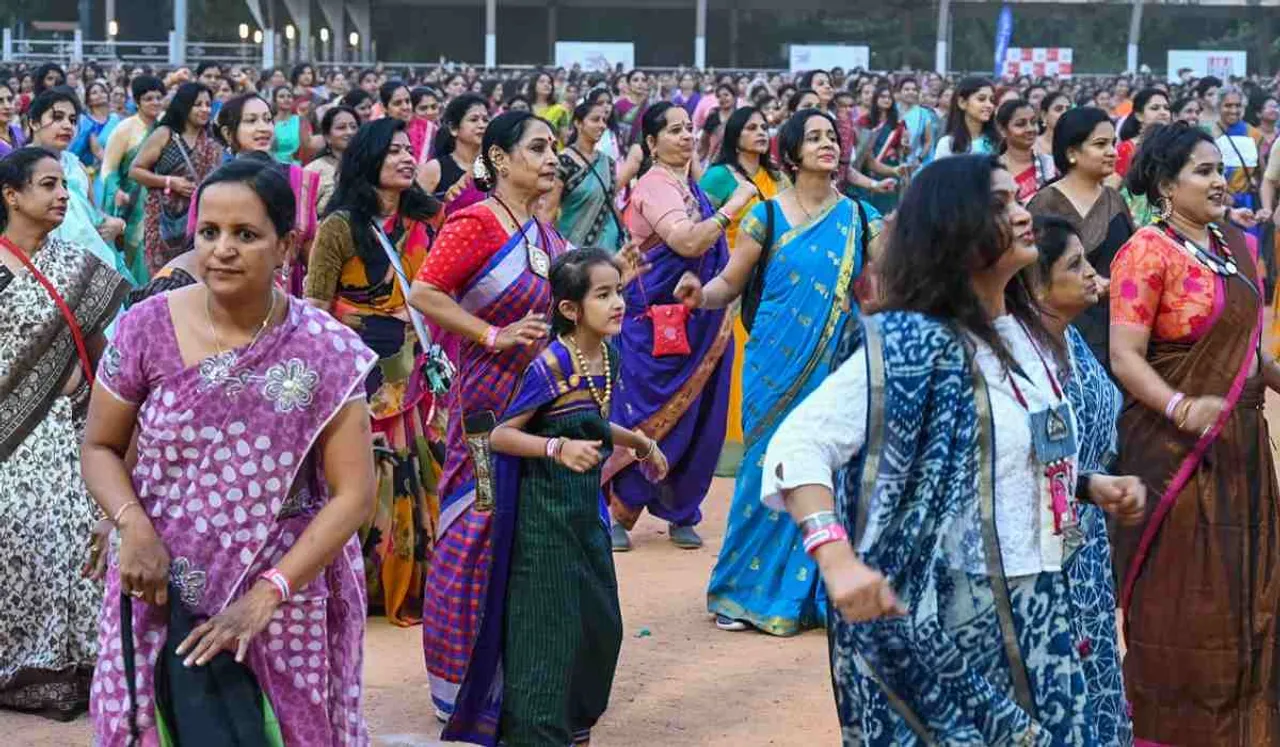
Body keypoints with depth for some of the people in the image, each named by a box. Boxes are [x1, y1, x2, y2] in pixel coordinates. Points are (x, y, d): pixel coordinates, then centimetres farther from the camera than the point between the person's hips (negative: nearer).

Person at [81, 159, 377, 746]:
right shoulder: (147, 329, -6)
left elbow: (353, 493, -11)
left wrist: (266, 595, -19)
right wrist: (133, 525, -15)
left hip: (287, 595, -1)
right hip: (162, 596, 1)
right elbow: (100, 447, 5)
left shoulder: (326, 351, -10)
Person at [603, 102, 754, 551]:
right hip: (658, 324, -8)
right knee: (649, 419, -2)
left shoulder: (690, 185, 13)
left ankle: (680, 513, 18)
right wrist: (733, 206, -21)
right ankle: (614, 510, 10)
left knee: (696, 422, 8)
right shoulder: (654, 185, -13)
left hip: (699, 323, 8)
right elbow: (686, 241, -27)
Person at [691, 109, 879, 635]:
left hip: (838, 369, 2)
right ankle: (744, 592, 12)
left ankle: (817, 592, 14)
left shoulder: (860, 218, 6)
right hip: (777, 368, -2)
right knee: (769, 472, 0)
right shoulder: (768, 215, 0)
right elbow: (730, 284, 0)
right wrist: (701, 295, -20)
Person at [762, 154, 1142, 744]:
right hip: (955, 621, -8)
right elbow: (798, 444, -25)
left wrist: (1092, 486, 5)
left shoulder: (1028, 334, 9)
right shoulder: (908, 345, -17)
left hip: (1044, 610, 8)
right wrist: (838, 557, -38)